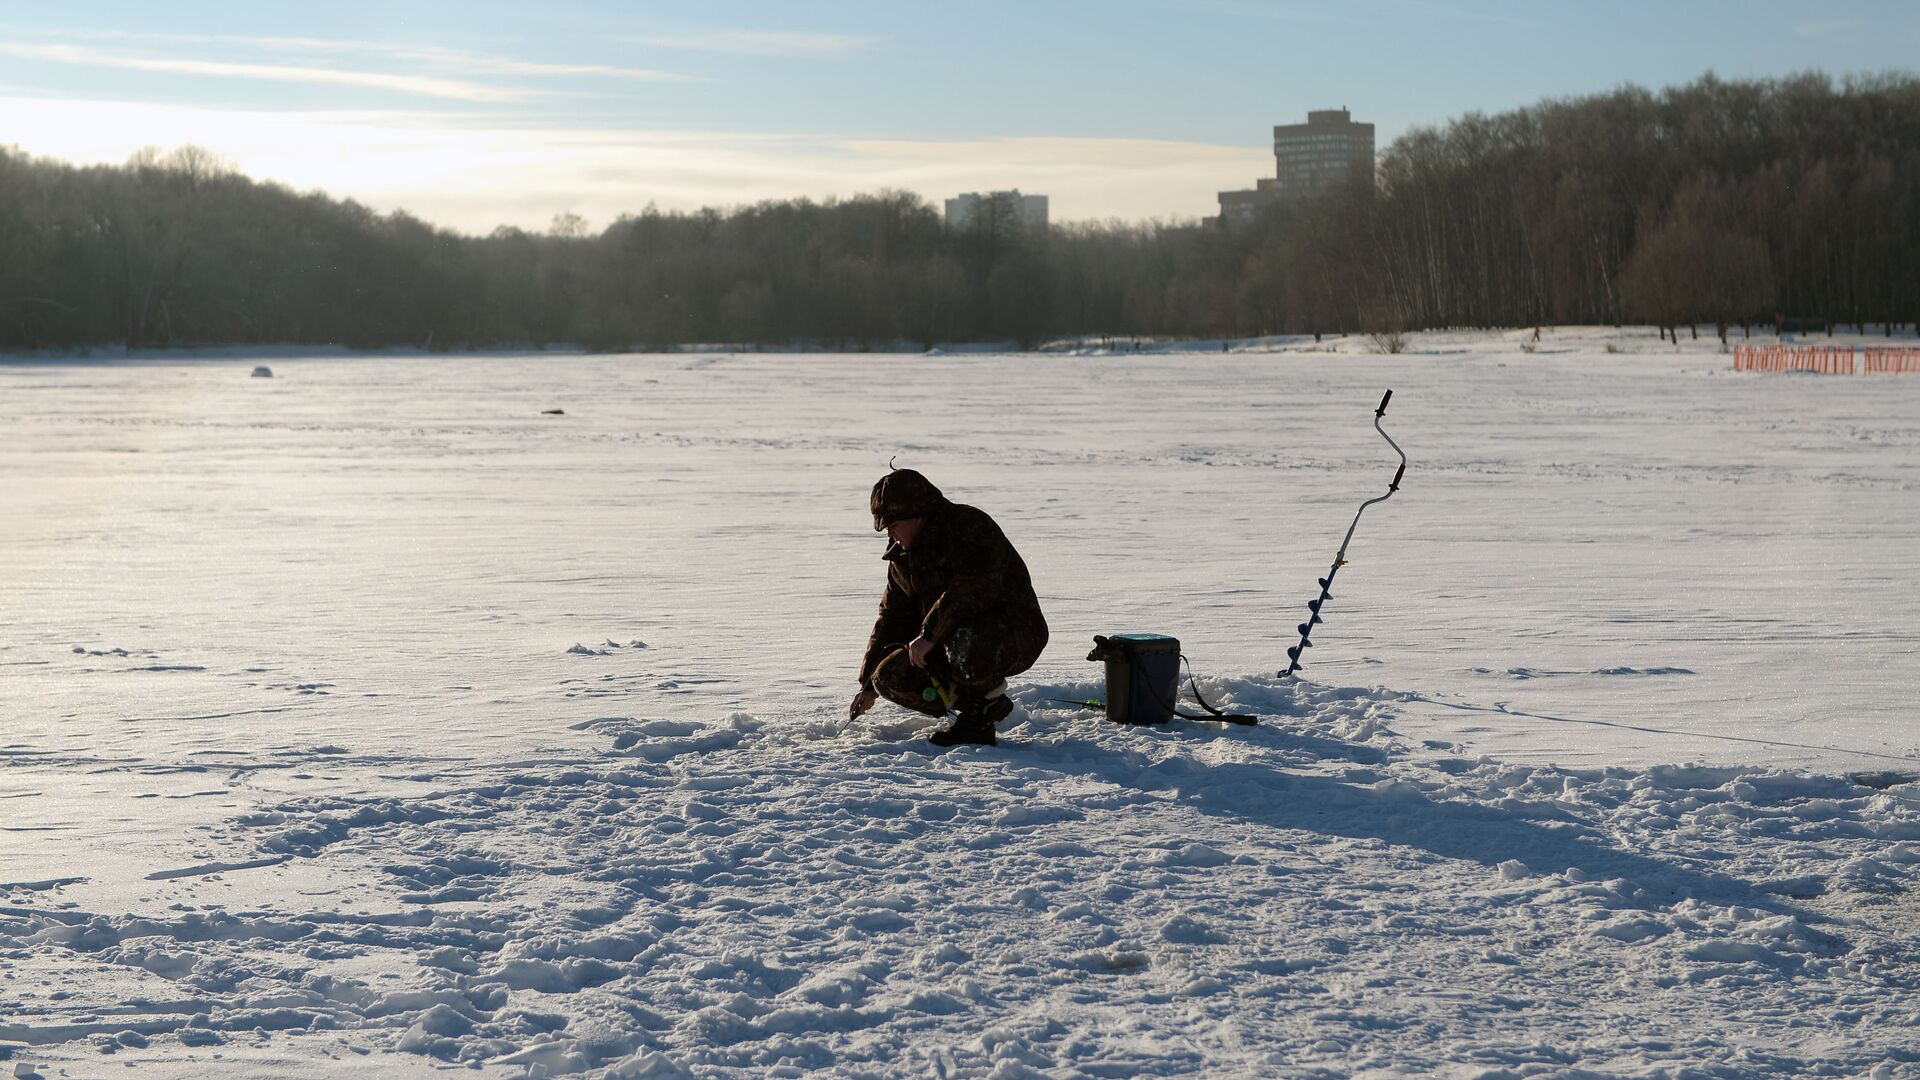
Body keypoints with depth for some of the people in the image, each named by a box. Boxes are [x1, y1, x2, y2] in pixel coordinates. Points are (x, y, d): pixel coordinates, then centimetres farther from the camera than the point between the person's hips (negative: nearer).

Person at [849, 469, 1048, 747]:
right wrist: (869, 685, 14)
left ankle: (990, 702, -10)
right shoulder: (903, 556, 10)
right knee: (891, 677, -9)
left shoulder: (971, 527, -17)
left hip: (1016, 634, -9)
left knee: (966, 647, -42)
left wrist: (929, 635, -31)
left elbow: (973, 589, -32)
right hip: (949, 641, 9)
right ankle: (975, 708, 1)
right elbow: (893, 618, 16)